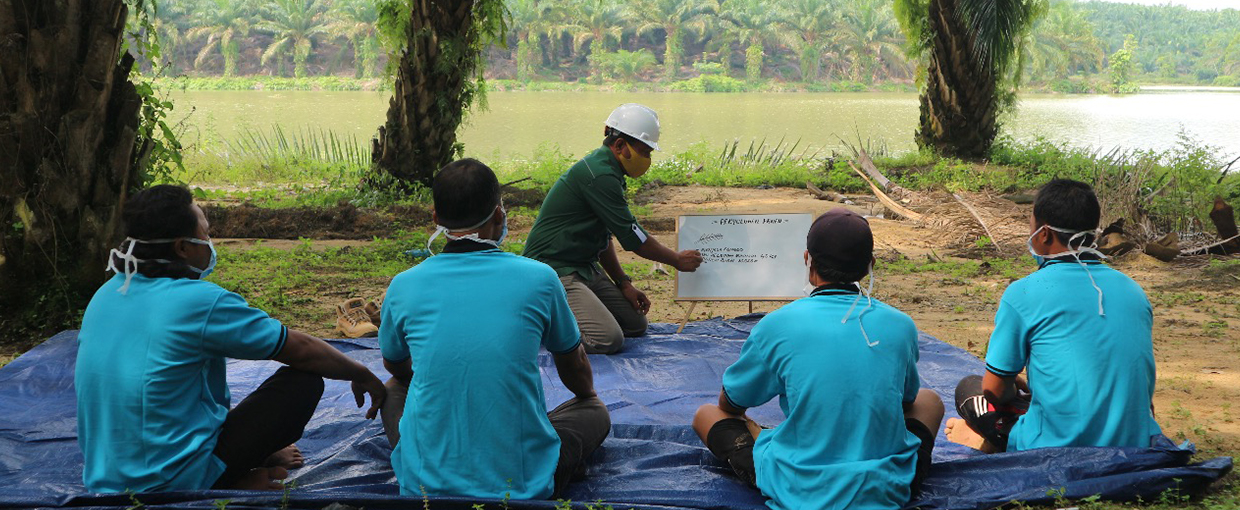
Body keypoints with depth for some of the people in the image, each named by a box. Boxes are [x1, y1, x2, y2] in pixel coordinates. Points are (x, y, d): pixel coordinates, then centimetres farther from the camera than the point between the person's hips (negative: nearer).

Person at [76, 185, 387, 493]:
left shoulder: (105, 294, 3)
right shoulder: (200, 302, -20)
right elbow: (301, 349, -11)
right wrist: (363, 375, 7)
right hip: (175, 484, -8)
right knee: (304, 381, -8)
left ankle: (255, 457, 26)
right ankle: (237, 483, 4)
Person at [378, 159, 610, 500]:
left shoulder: (404, 286, -4)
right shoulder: (539, 279, -8)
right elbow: (573, 365, 13)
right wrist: (588, 395, 37)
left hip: (425, 482, 2)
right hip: (524, 486, -2)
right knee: (595, 411, 25)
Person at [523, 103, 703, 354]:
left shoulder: (605, 171, 13)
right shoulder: (599, 175, -20)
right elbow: (632, 237, -17)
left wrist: (623, 284, 13)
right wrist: (678, 260, -4)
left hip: (585, 267, 11)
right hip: (554, 269, -11)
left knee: (636, 324, 11)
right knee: (608, 338, -24)